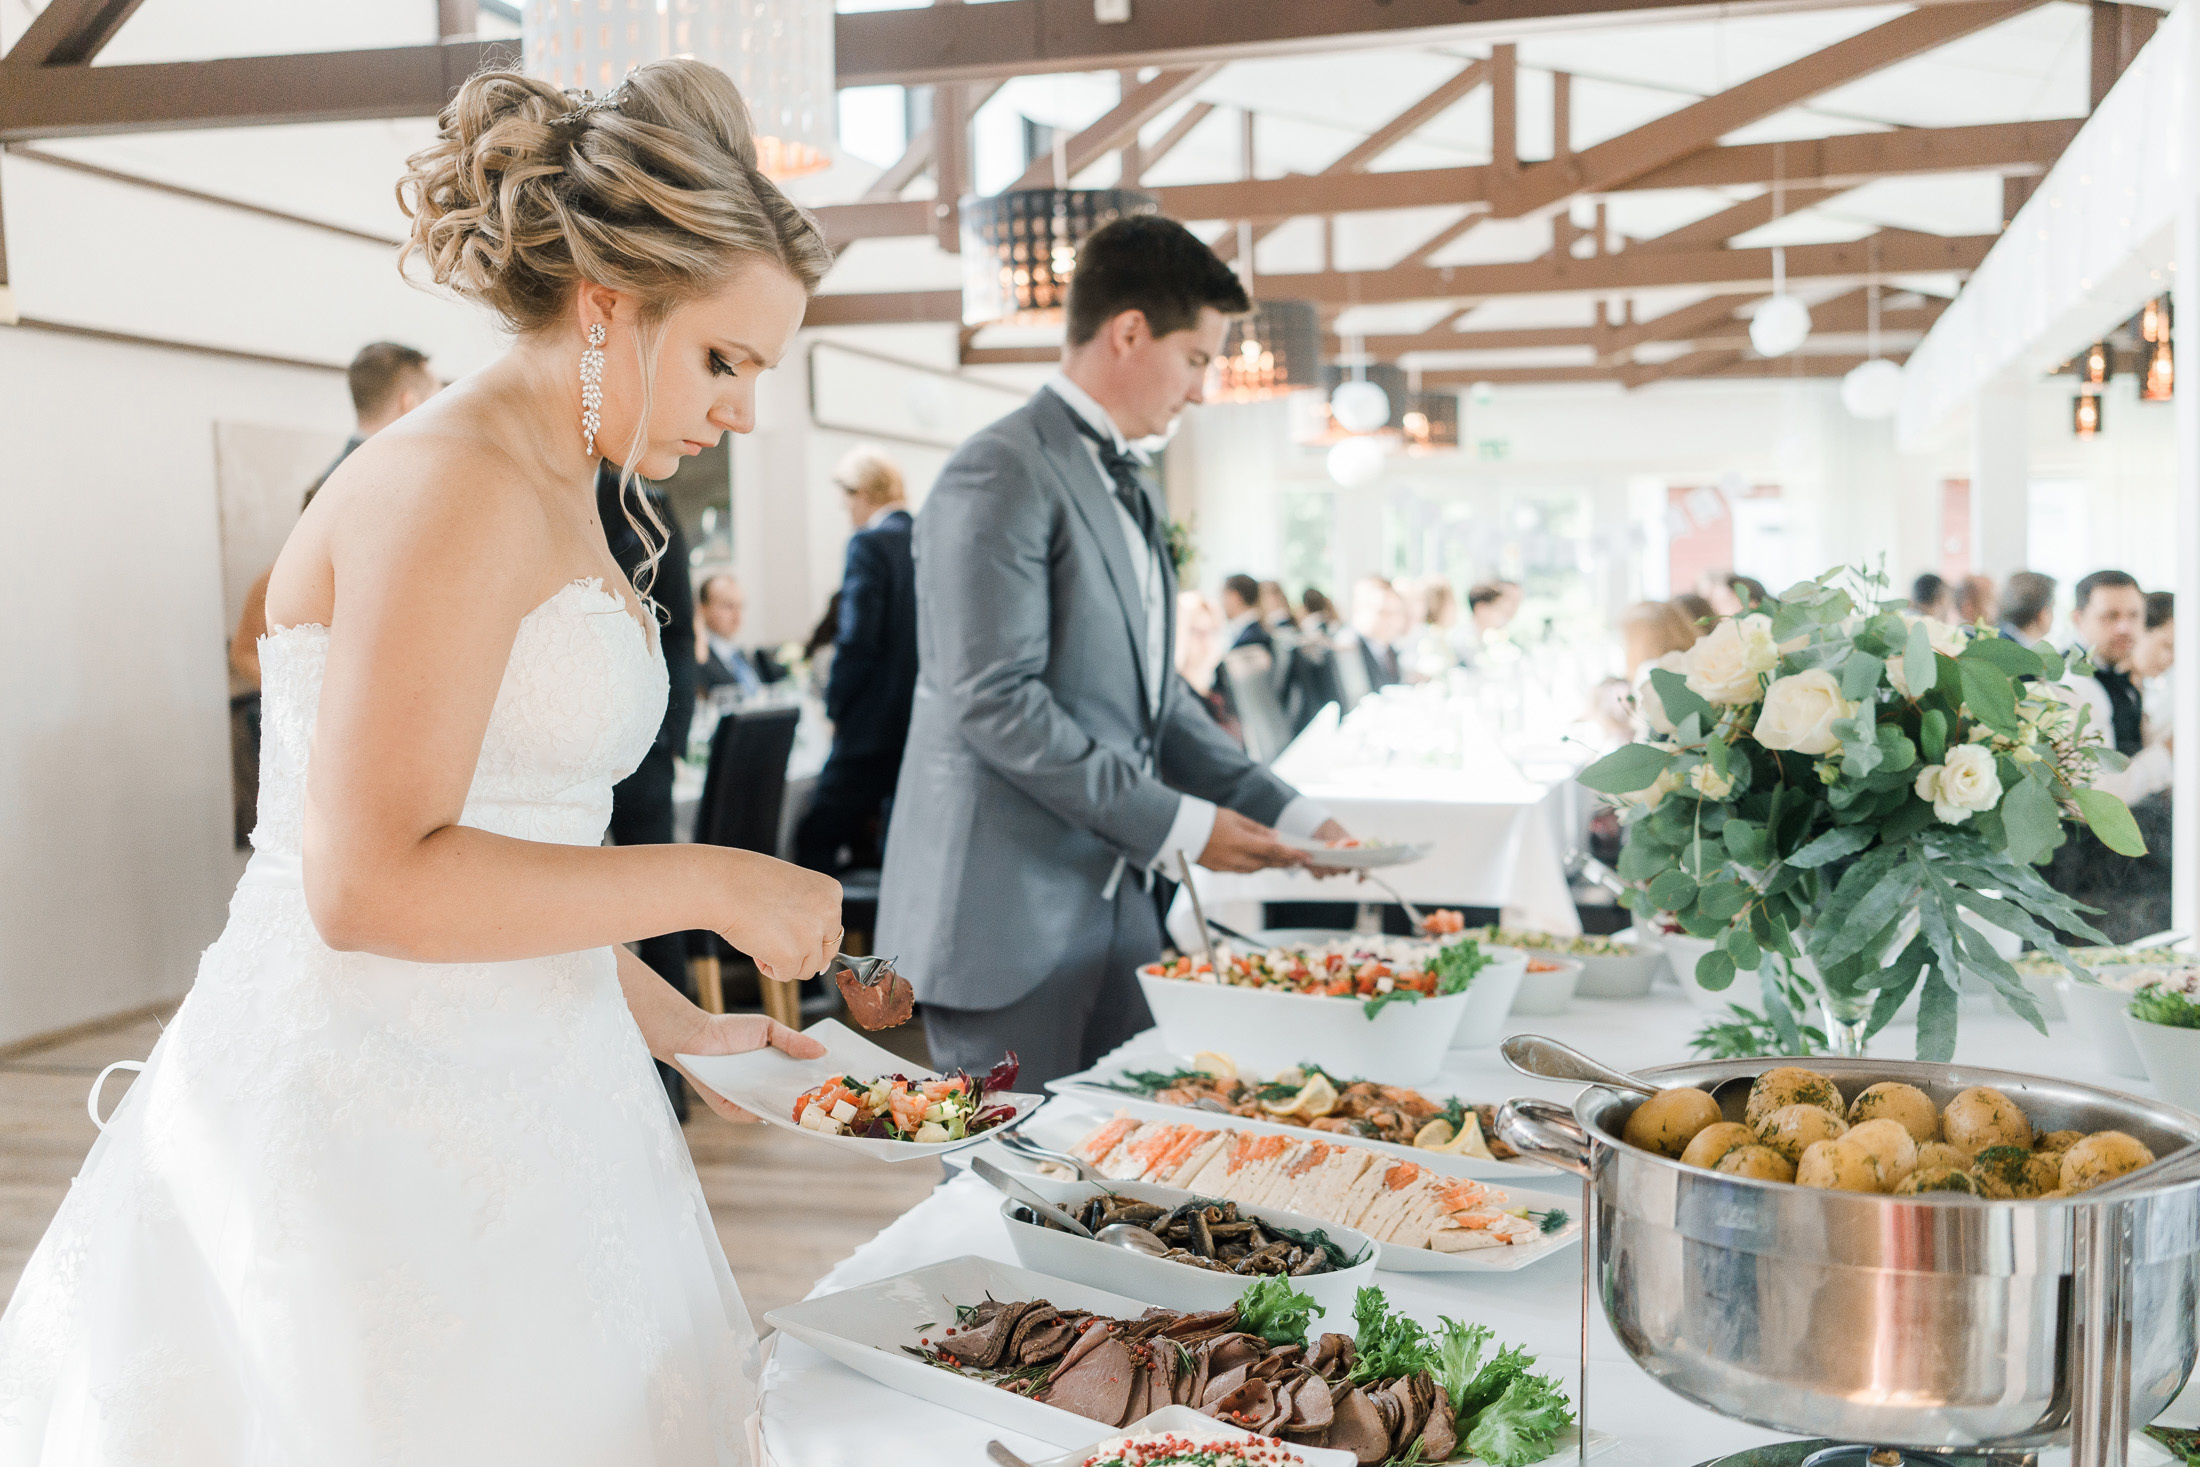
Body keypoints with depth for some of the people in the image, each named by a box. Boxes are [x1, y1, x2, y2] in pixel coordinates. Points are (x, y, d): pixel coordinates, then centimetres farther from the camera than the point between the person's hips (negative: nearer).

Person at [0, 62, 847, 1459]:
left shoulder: (559, 502, 12)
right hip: (375, 1118, -9)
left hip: (507, 1079, 9)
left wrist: (673, 1021, 11)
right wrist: (710, 883, -18)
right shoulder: (453, 490, -17)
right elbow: (374, 883, -24)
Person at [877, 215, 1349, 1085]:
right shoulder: (1003, 476, -12)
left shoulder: (1130, 492, 19)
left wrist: (1285, 814, 11)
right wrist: (1177, 825, -16)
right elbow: (996, 702, -20)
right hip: (1006, 919, -9)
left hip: (1109, 905, 9)